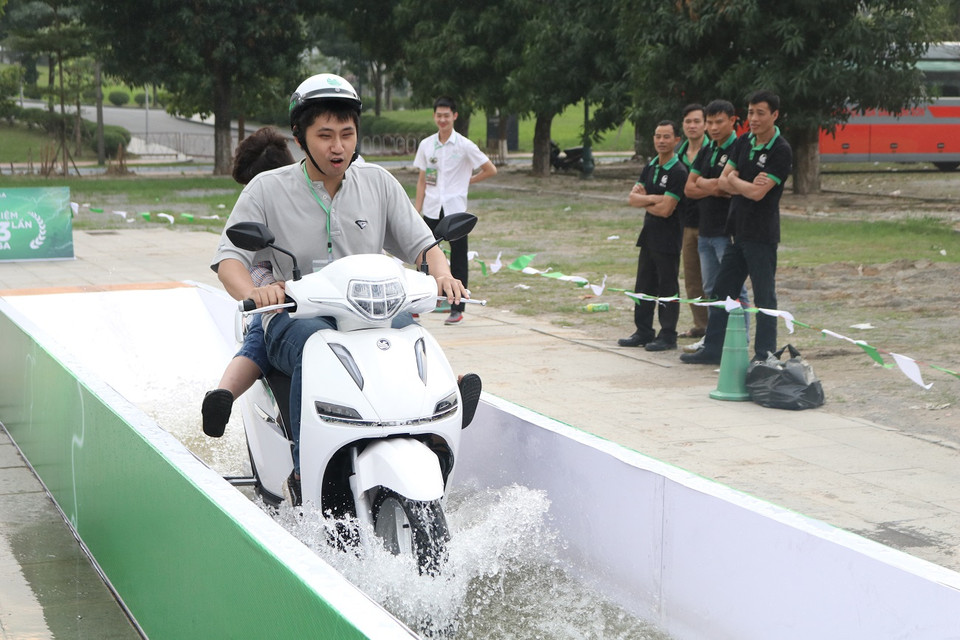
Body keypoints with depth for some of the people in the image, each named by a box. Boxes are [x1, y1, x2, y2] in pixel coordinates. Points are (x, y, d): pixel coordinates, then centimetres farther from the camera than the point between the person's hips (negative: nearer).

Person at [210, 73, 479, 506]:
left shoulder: (378, 183, 11)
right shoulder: (267, 189, 3)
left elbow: (421, 244, 10)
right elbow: (229, 258, -3)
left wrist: (442, 275, -14)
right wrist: (253, 292, -26)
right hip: (295, 319, -2)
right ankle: (303, 470, -34)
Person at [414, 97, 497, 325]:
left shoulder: (464, 145, -4)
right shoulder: (426, 145, 6)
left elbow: (490, 170, 2)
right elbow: (422, 180, 10)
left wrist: (467, 180, 2)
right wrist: (416, 212, 5)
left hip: (455, 210, -3)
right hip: (431, 210, 3)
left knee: (458, 261, 2)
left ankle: (457, 309, 8)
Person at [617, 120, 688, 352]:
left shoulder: (678, 172, -14)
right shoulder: (650, 167, 11)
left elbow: (665, 209, -20)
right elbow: (633, 198, 4)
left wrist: (644, 201, -4)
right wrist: (652, 198, -14)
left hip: (668, 239, -8)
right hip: (649, 234, 8)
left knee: (667, 288, 0)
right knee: (644, 286, 13)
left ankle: (668, 336, 7)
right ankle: (643, 332, 22)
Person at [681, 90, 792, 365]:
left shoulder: (781, 151, -13)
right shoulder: (744, 142, 10)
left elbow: (758, 192, -21)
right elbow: (723, 181, 6)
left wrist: (734, 181, -3)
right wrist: (747, 186, -13)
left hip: (761, 235, -8)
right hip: (738, 230, 8)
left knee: (764, 296, 0)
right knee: (722, 291, 12)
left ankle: (765, 355, 7)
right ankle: (713, 349, 21)